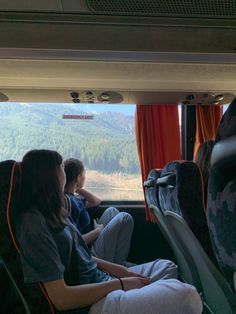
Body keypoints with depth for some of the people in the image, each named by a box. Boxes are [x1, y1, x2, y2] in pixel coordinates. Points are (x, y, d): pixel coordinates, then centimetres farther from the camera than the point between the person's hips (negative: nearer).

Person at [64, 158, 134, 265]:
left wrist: (77, 188, 9)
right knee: (125, 218, -12)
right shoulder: (68, 202, -21)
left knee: (111, 211, 17)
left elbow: (96, 201, 22)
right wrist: (97, 231, -12)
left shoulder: (73, 197, 8)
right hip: (90, 253, -10)